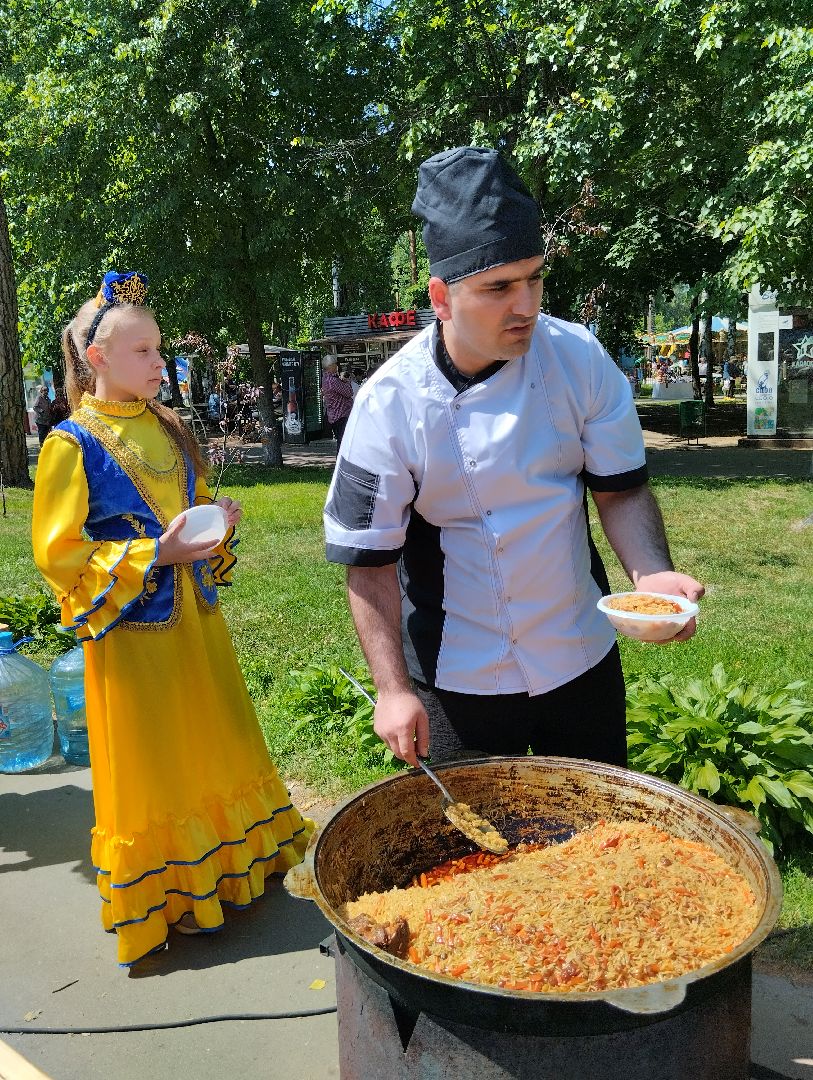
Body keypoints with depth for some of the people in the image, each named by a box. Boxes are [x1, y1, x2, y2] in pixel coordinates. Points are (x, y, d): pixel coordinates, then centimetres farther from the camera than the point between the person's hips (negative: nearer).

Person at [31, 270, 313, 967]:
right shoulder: (72, 445, -11)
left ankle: (222, 865, 38)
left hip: (195, 616, 7)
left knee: (215, 746, 17)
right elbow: (60, 556, -14)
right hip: (132, 629, -6)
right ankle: (166, 898, 28)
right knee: (151, 766, 7)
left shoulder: (167, 430, 8)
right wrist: (155, 556, -23)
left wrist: (218, 522, -2)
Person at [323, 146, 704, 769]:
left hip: (582, 659, 3)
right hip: (458, 681, -2)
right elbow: (370, 561, -13)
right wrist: (393, 689, -17)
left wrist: (651, 572, -21)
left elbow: (620, 488, -2)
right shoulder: (390, 403, -18)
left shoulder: (580, 359, -11)